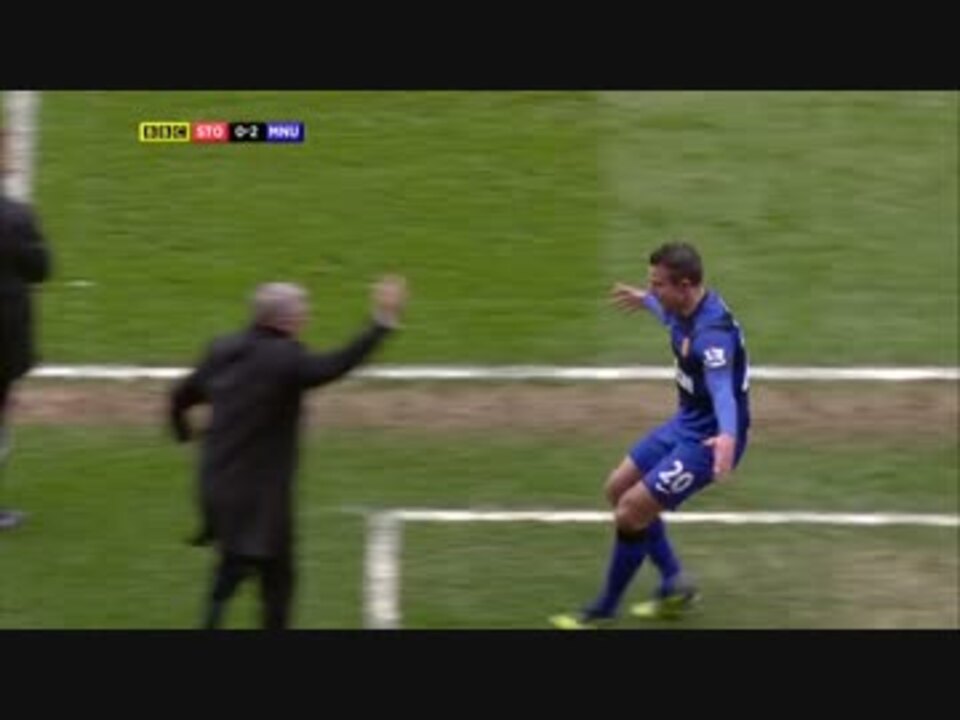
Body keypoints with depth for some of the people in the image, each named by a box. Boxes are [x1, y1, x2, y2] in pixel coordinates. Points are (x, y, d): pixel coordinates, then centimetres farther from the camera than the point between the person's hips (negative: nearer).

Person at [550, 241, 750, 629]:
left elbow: (723, 389, -49)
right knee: (618, 488, 17)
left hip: (709, 440, -10)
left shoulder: (712, 334, -32)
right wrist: (645, 301, 43)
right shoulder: (687, 310, -3)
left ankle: (603, 612, 10)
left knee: (630, 512, -9)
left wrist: (727, 437, -68)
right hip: (686, 423, 10)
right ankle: (675, 586, 26)